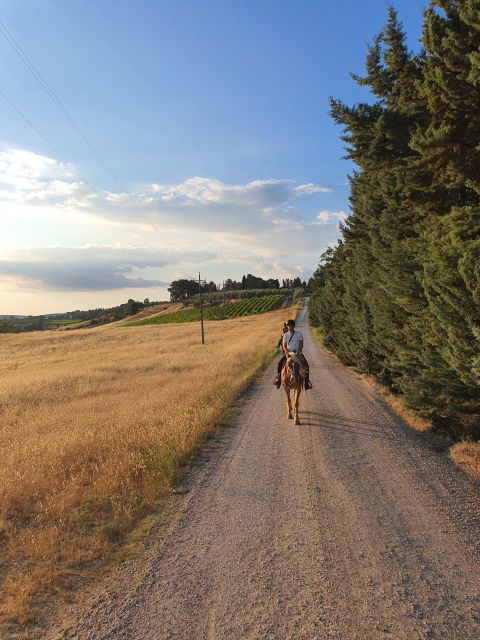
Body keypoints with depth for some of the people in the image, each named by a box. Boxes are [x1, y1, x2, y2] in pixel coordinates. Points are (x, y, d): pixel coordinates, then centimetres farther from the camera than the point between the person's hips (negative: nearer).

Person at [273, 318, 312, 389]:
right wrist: (285, 350, -16)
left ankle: (306, 380, -12)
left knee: (305, 364, -23)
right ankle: (278, 377, -4)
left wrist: (299, 350, -22)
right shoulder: (286, 335, 9)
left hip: (298, 353, -2)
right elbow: (284, 345, 7)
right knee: (280, 363, -20)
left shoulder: (299, 333, 4)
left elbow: (301, 344, -3)